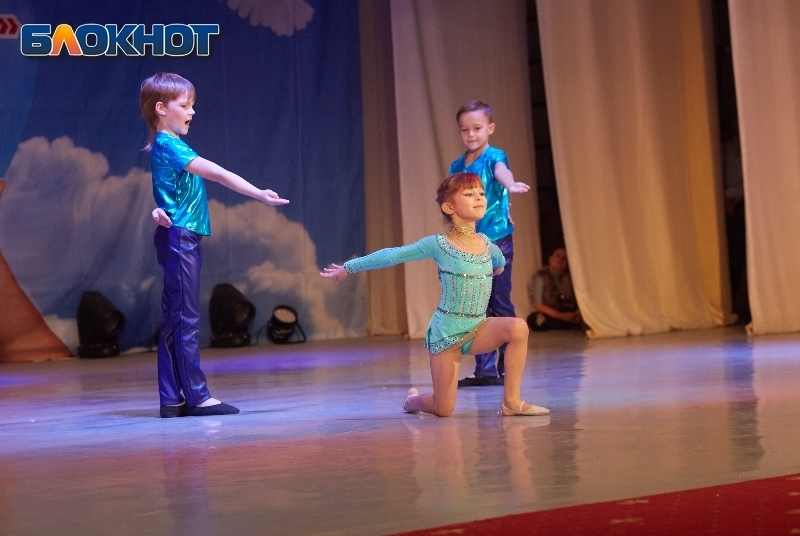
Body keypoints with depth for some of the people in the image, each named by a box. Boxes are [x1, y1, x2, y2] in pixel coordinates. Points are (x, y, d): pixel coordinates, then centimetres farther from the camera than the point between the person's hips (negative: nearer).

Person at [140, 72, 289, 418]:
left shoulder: (165, 146, 18)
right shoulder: (168, 145, -12)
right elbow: (217, 173, -20)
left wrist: (162, 209, -4)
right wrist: (260, 194, -21)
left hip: (181, 239, 10)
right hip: (179, 238, -10)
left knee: (174, 321, 8)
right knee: (186, 319, -8)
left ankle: (173, 399, 9)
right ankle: (197, 396, -6)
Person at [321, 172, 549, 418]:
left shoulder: (486, 243, 3)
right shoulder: (438, 244, -12)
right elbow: (392, 255, -7)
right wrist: (349, 267, -3)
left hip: (477, 328, 4)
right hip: (446, 330, -4)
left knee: (518, 327, -27)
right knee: (443, 410, -2)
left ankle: (511, 401, -15)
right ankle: (413, 399, 35)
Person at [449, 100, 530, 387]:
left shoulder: (494, 157, -7)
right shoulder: (457, 166, 9)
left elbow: (502, 172, -30)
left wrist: (510, 184, -51)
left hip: (497, 242, -5)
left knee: (501, 304, -1)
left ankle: (508, 368, 5)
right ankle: (485, 370, 12)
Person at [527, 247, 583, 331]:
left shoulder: (569, 278, 7)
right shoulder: (540, 277, -3)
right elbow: (538, 305, -10)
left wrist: (578, 313, -21)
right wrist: (561, 316, -21)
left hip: (568, 314, 1)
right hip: (547, 316, -1)